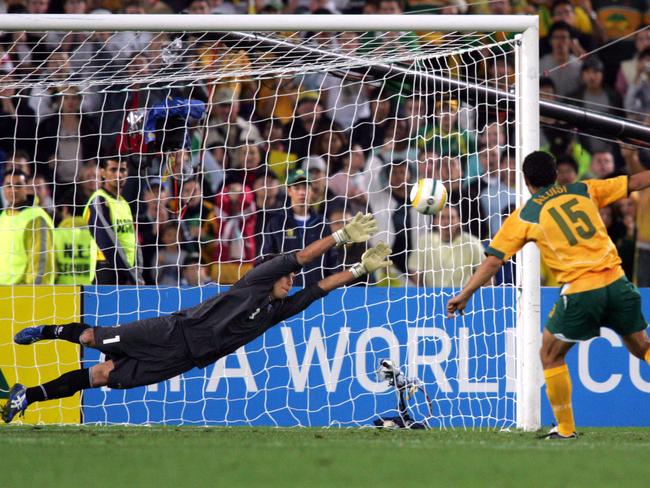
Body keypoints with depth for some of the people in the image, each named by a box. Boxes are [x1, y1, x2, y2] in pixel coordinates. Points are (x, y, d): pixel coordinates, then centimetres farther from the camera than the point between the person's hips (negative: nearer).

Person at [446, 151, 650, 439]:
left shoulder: (524, 216, 5)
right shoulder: (585, 191, 13)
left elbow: (493, 260, 4)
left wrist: (465, 294, 11)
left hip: (580, 290, -3)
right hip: (616, 280, 3)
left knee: (550, 355, 15)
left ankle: (566, 429, 15)